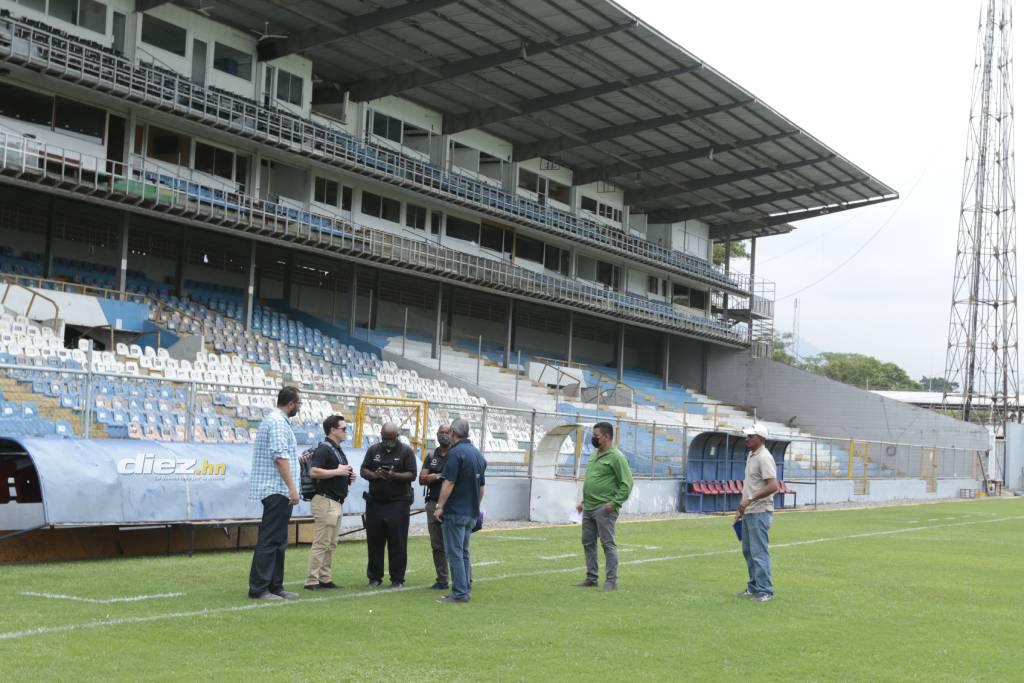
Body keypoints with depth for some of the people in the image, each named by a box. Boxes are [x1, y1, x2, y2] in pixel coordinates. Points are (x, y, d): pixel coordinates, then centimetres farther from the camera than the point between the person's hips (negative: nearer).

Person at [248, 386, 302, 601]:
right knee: (270, 541, -9)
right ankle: (258, 588, -7)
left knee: (277, 541, 12)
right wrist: (292, 488, -21)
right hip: (277, 489, -11)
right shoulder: (278, 422, -12)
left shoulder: (274, 419, 20)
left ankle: (275, 586, 15)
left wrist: (297, 460, 34)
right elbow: (280, 456, -20)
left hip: (276, 491, 11)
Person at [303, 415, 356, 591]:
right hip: (325, 501, -10)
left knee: (331, 544, 11)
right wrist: (338, 471, -18)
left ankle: (324, 579, 16)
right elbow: (313, 472, -25)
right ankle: (312, 581, -5)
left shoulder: (338, 450, 18)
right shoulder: (323, 449, -13)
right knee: (321, 543, -8)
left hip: (336, 502, 10)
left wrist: (349, 475, 8)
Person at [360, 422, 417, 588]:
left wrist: (394, 476, -22)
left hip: (398, 504, -3)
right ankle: (374, 577, 15)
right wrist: (374, 475, -13)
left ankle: (397, 579, 6)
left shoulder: (406, 451, 1)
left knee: (398, 542, -2)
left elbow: (412, 475, -5)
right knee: (374, 541, 5)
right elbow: (363, 471, 8)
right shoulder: (373, 450, 11)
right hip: (375, 503, 3)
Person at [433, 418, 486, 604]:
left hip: (456, 511, -8)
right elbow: (482, 487, 19)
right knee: (464, 552, 16)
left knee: (455, 553, -4)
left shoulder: (456, 452, -14)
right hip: (472, 513, 8)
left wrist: (439, 506, -14)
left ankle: (460, 593, -5)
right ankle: (465, 587, 18)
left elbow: (449, 483, -19)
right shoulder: (478, 454, 13)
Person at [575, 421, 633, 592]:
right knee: (588, 543, 12)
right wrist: (584, 501, 21)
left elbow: (627, 483, -14)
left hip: (604, 509, -9)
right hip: (589, 508, 9)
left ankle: (612, 580, -1)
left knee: (608, 544, -5)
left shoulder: (616, 457, -10)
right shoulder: (595, 455, 17)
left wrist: (614, 502, -20)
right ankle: (591, 578, 20)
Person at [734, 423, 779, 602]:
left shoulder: (764, 457, -16)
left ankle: (765, 591, -2)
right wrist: (741, 505, 21)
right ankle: (754, 587, 24)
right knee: (748, 551, 15)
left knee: (759, 552, -8)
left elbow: (773, 486, -25)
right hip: (748, 512, 10)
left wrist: (750, 499, -27)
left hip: (759, 512, -10)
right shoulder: (750, 455, 13)